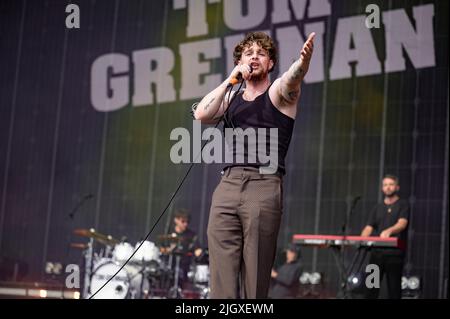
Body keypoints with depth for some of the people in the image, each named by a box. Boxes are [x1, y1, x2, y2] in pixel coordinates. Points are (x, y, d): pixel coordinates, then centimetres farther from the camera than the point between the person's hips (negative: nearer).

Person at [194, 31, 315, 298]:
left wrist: (304, 60, -39)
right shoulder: (230, 98, 21)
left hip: (264, 186, -4)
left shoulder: (279, 92, 8)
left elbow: (293, 76, -16)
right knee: (221, 276, -4)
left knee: (255, 277, -5)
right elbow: (201, 114, 3)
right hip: (227, 185, 4)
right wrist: (231, 79, 4)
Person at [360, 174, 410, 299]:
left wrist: (389, 231, -33)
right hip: (377, 252, 4)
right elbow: (369, 228, 10)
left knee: (394, 288, -1)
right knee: (371, 287, 1)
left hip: (395, 253, -4)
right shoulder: (378, 208, 18)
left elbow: (402, 223, -13)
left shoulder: (403, 204, 4)